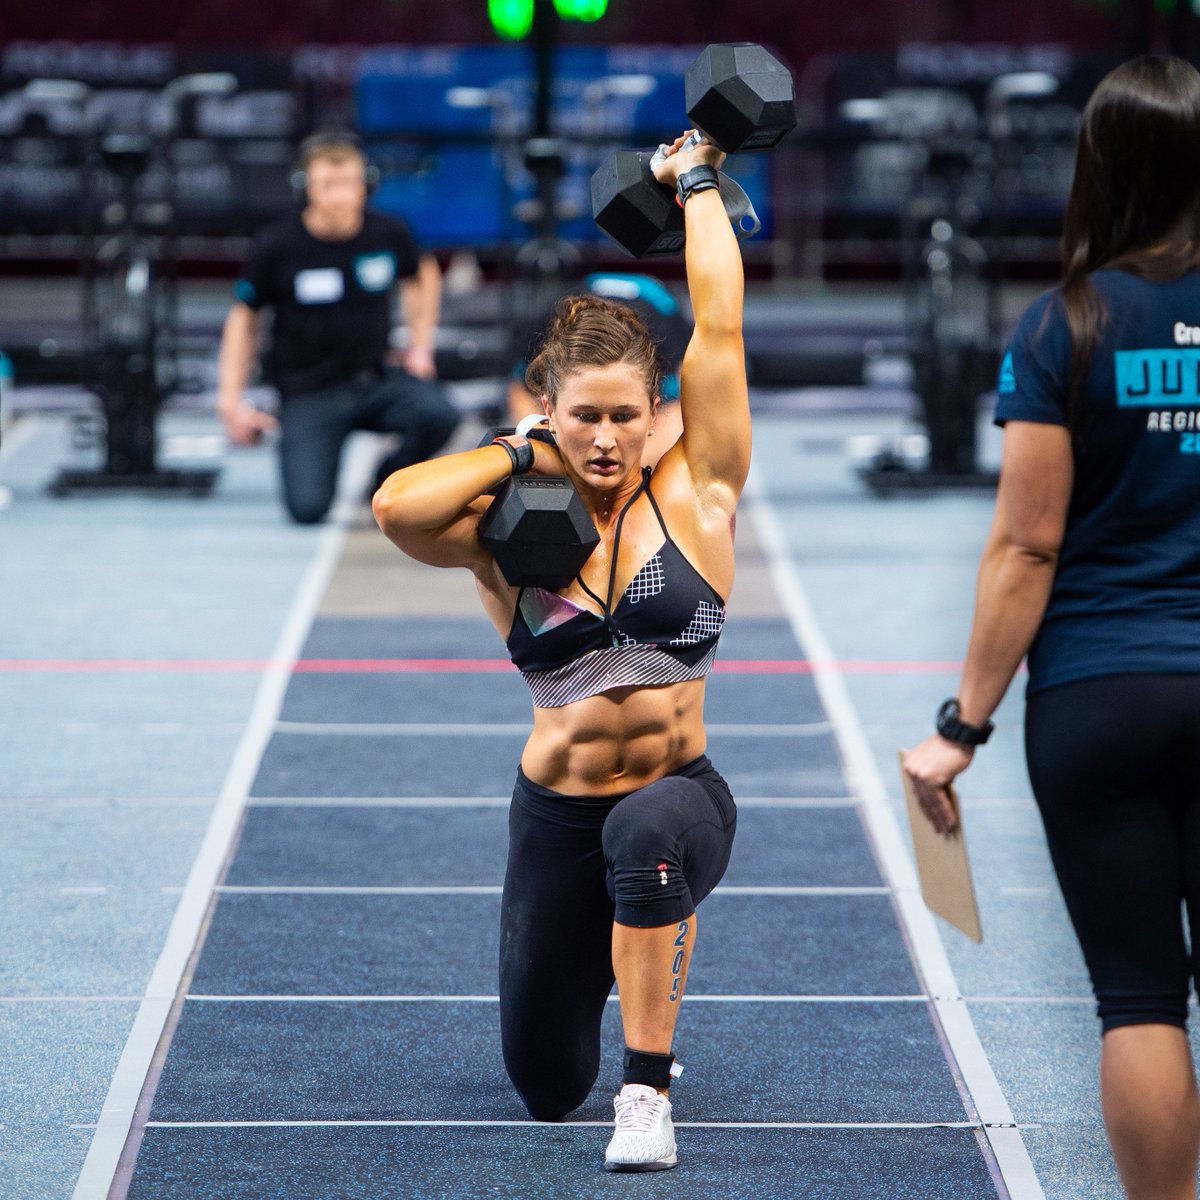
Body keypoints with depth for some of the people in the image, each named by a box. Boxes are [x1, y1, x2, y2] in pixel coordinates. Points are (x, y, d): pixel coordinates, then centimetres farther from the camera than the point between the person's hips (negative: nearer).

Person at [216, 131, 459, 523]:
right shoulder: (277, 247, -11)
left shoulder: (389, 233, -4)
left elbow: (423, 275, 19)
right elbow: (243, 318, 2)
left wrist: (420, 345, 11)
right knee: (308, 509, -19)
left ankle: (388, 482, 3)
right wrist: (230, 400, -4)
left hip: (377, 377, 2)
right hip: (308, 395, -2)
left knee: (438, 415, -30)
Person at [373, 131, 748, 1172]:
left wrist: (698, 183, 1)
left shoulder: (694, 498, -5)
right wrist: (524, 459, -13)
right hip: (558, 817, 2)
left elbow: (720, 327, -8)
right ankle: (612, 972, 49)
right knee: (546, 1089, 11)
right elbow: (395, 506, -26)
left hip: (679, 798, -2)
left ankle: (649, 1091, -24)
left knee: (648, 827, -41)